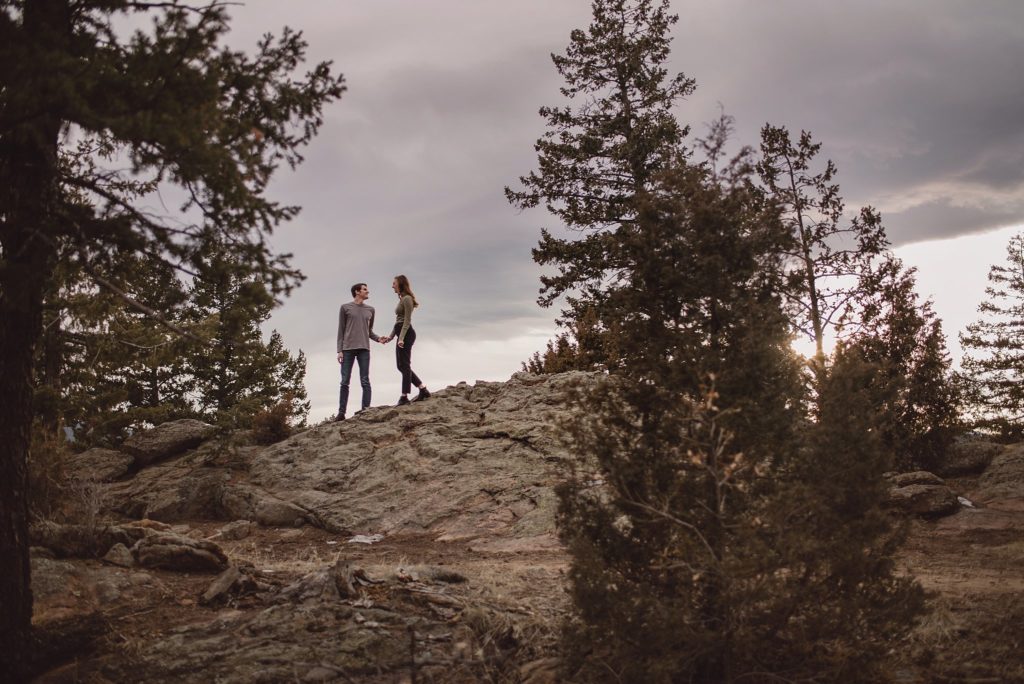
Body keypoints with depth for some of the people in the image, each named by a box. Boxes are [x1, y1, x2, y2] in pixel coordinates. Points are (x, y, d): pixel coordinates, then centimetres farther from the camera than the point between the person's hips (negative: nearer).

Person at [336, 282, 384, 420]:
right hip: (347, 349, -2)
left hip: (364, 349, 2)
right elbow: (341, 330, 6)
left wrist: (378, 339, 0)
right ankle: (341, 412, 1)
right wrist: (340, 350, -2)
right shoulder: (345, 308, 7)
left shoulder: (370, 310, 15)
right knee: (345, 382, -2)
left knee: (365, 381, -4)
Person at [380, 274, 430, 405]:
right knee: (402, 366, 11)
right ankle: (423, 390, 13)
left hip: (406, 334, -10)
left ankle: (404, 397, -5)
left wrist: (401, 338, -21)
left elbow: (407, 321, -16)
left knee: (404, 365, -8)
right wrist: (391, 336, 20)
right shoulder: (401, 299, 19)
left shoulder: (407, 299, -10)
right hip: (401, 334, 10)